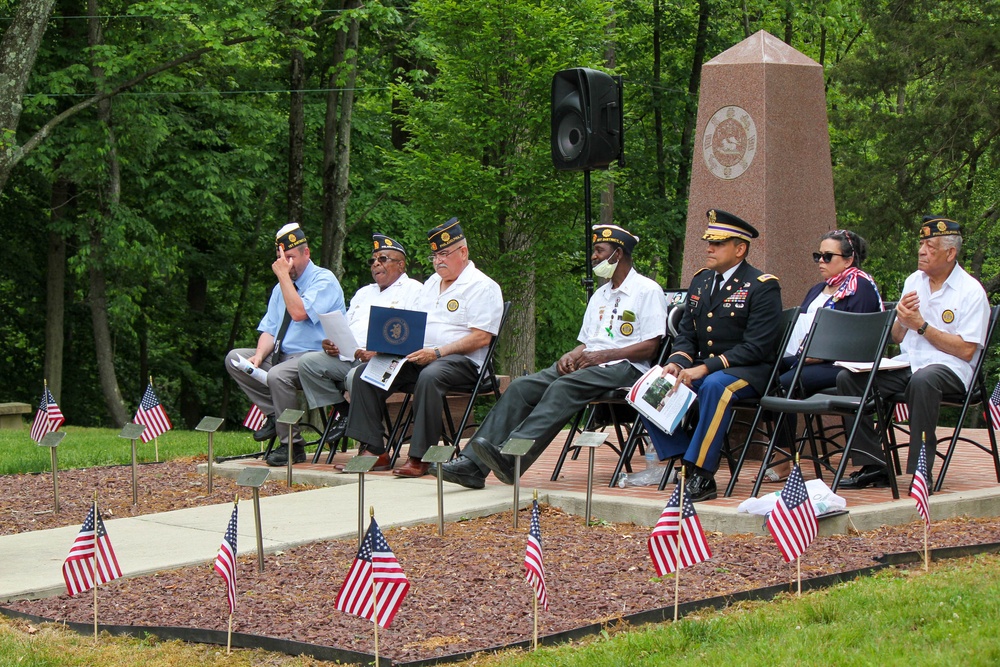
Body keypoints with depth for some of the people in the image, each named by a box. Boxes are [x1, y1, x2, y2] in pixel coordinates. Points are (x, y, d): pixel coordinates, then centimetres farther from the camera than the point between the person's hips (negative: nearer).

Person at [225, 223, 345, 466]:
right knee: (234, 358, -4)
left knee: (278, 375, -36)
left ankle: (293, 446, -21)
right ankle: (274, 415, -3)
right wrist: (260, 355, -8)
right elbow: (269, 330, 13)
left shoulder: (324, 280, -8)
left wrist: (284, 275, -18)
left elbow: (299, 313, -24)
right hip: (282, 355, 8)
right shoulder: (281, 287, 17)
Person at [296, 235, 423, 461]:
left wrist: (377, 353, -23)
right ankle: (344, 413, -4)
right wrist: (331, 343, 4)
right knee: (308, 362, -12)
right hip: (348, 357, 8)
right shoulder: (364, 292, 33)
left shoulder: (412, 290, 5)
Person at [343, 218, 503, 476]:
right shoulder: (431, 284, 25)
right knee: (366, 372, -9)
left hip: (460, 361, -8)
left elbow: (481, 338, -12)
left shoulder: (483, 287, -2)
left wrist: (438, 353, -21)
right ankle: (373, 449, -14)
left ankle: (420, 456, -37)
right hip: (419, 357, 8)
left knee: (430, 376, -40)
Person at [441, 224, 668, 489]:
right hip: (584, 366, 8)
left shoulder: (648, 291, 1)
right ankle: (474, 464, -28)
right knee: (522, 387, -15)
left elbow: (650, 346, -8)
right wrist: (571, 355, 1)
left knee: (564, 387, -36)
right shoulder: (600, 295, 27)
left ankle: (510, 457, -51)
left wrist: (602, 355, -15)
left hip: (623, 368, -8)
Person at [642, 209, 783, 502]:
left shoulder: (762, 286, -8)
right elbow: (686, 333, 17)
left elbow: (756, 347, -17)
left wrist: (706, 368, -24)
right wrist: (677, 362, -7)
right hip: (700, 368, 7)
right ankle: (684, 461, -12)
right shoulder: (700, 281, 14)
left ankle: (701, 474, -34)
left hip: (748, 371, -7)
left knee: (715, 386, -39)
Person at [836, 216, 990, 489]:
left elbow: (966, 351, -12)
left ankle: (921, 470, -33)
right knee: (848, 377, -15)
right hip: (907, 364, 7)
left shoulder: (971, 291, -5)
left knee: (922, 380, -41)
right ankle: (871, 466, -13)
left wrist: (922, 326, -13)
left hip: (949, 368, -7)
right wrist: (901, 318, -4)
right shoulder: (914, 281, 14)